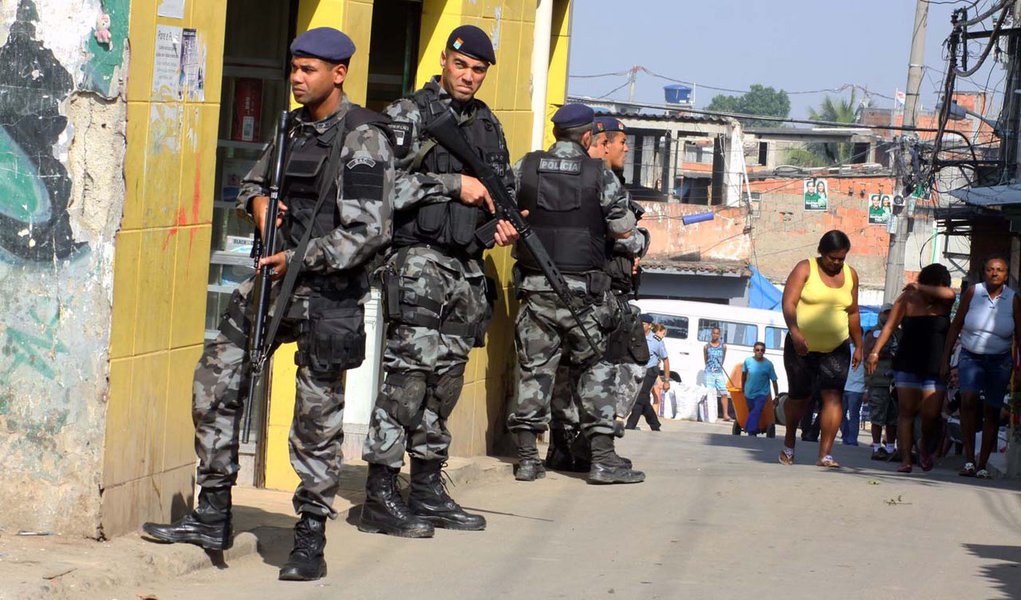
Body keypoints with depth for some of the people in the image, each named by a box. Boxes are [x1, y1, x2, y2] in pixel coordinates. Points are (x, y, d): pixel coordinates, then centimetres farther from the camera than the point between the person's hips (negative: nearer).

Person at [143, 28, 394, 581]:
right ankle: (212, 517, 13)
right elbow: (253, 182, 28)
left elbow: (368, 231, -18)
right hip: (275, 277, 8)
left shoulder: (362, 139, -12)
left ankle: (311, 539, 7)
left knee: (317, 414, -3)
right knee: (216, 379, 5)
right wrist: (259, 200, 4)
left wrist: (299, 260, -17)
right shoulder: (294, 127, 12)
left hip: (327, 291, -8)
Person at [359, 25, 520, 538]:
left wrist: (505, 221, 5)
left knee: (447, 376, 10)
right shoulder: (408, 115, -3)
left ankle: (427, 490, 17)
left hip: (467, 266, 7)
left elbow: (505, 185, 26)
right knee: (409, 370, -13)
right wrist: (454, 184, -16)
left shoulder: (486, 124, 17)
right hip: (419, 259, -7)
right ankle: (380, 496, -12)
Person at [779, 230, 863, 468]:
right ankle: (789, 442, 34)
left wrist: (858, 345, 17)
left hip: (836, 348, 2)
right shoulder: (805, 269, -5)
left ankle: (825, 455, -17)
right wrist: (795, 331, -31)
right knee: (798, 397, 9)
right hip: (802, 347, -2)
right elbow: (788, 303, -16)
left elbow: (852, 313, 18)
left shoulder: (850, 275, 8)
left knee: (832, 396, -13)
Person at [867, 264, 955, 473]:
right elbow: (890, 326, -3)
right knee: (907, 411, -2)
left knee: (931, 414, -8)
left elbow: (948, 293, -23)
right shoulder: (908, 299, 1)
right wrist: (875, 351, -14)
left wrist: (920, 288, -12)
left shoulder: (944, 302, 1)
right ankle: (905, 459, -2)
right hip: (907, 365, 0)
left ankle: (925, 447, 22)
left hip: (935, 367, 0)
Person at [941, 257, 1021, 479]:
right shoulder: (973, 292, -4)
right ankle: (969, 459, -21)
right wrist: (945, 359, 0)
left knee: (992, 412, 2)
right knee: (968, 400, -23)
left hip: (999, 361, 1)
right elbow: (956, 326, 2)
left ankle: (982, 465, 10)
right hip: (971, 358, -1)